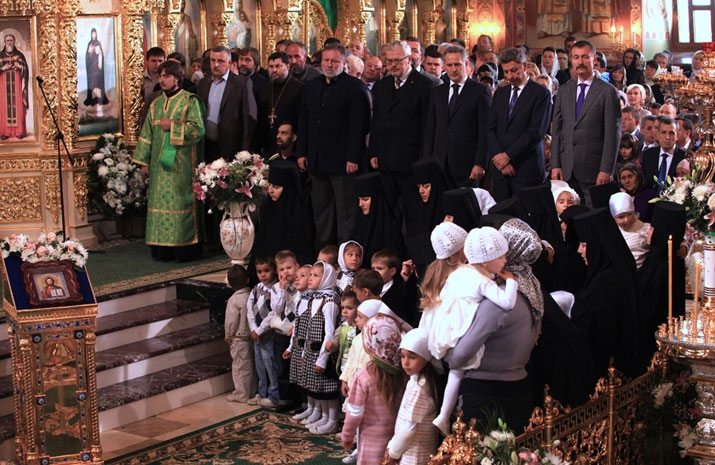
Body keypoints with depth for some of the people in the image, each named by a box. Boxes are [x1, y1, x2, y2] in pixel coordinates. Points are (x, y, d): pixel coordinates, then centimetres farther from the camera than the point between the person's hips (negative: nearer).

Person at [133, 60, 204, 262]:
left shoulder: (190, 101, -2)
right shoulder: (156, 104, 15)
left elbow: (198, 129, -12)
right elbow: (147, 134, 15)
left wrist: (172, 126, -14)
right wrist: (143, 160, 11)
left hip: (182, 164, -5)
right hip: (159, 164, 5)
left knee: (182, 203, -5)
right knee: (160, 203, 3)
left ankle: (185, 248, 0)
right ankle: (163, 248, 7)